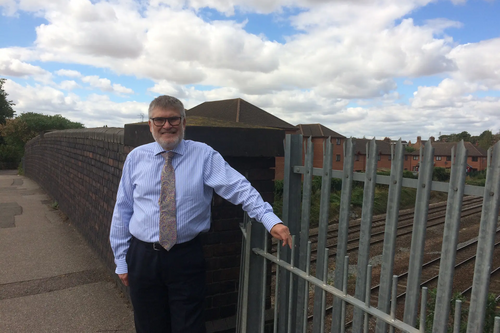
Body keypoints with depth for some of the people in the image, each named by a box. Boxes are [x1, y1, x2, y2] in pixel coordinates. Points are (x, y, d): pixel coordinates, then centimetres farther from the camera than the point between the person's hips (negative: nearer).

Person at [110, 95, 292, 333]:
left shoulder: (204, 155, -5)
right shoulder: (136, 158, 2)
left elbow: (240, 188, -15)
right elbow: (122, 210, 6)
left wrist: (271, 220, -28)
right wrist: (121, 260, 6)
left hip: (186, 258, -2)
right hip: (142, 257, 3)